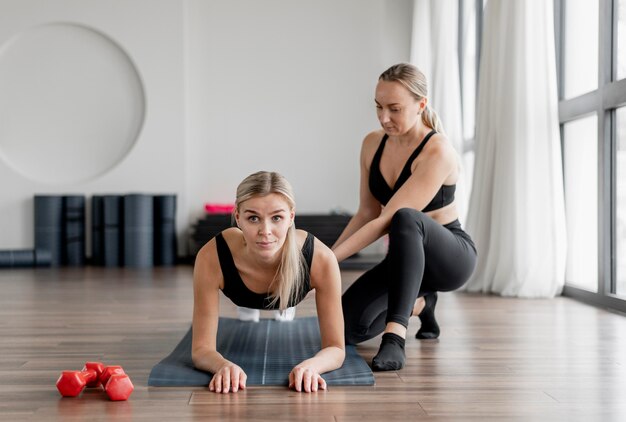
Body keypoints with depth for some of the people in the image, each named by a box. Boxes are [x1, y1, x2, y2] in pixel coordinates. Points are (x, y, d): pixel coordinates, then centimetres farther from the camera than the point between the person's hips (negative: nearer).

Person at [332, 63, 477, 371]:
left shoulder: (437, 152, -24)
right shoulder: (372, 144, -2)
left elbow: (388, 219, -30)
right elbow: (367, 213, 4)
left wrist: (330, 258, -32)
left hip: (450, 256, -7)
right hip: (408, 254, 7)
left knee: (406, 219, -41)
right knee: (348, 328, -14)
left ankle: (395, 339, -42)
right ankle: (418, 303, 16)